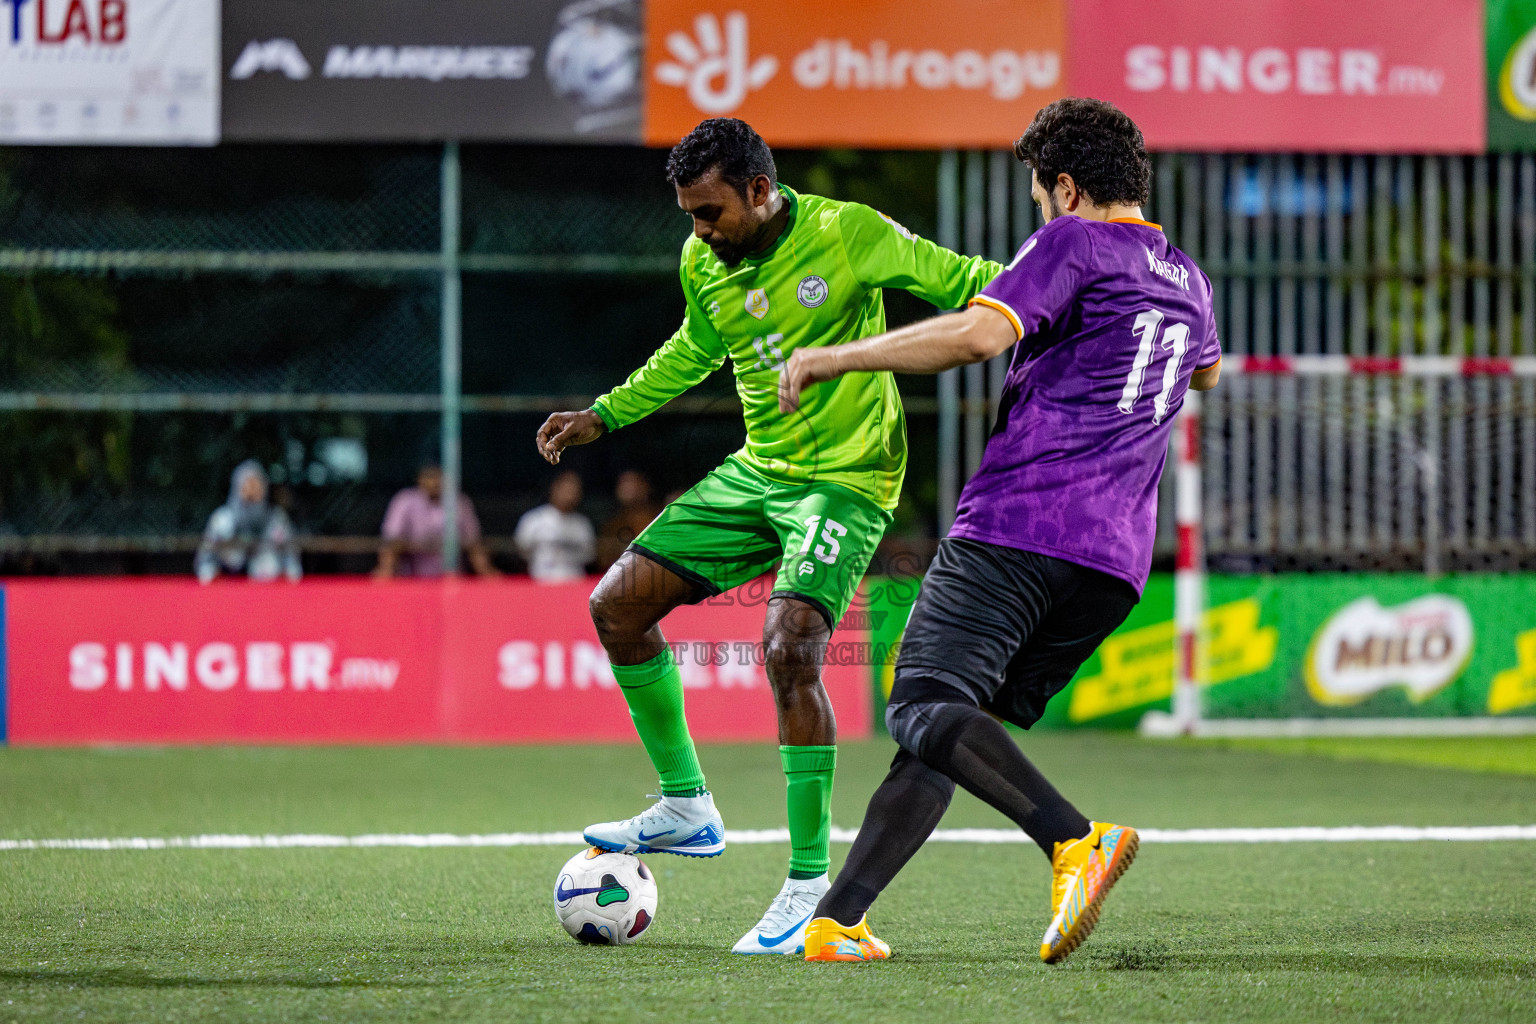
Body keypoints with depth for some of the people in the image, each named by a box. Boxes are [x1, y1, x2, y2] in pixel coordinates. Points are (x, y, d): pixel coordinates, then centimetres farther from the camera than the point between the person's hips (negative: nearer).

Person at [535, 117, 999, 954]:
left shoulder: (847, 234, -15)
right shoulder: (702, 264, 4)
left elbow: (958, 281, -8)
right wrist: (605, 415, 23)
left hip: (844, 482, -7)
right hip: (756, 471, 7)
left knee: (789, 651, -25)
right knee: (617, 605, 1)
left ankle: (810, 884, -16)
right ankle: (686, 806, 15)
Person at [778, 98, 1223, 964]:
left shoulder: (1073, 245, -1)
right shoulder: (1189, 282, 22)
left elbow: (978, 334, -17)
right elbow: (1206, 371, 46)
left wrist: (834, 359, -10)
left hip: (1019, 526, -8)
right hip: (1118, 558, 8)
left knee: (923, 710, -14)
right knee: (952, 730, 9)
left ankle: (1077, 839, -34)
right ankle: (837, 918, -1)